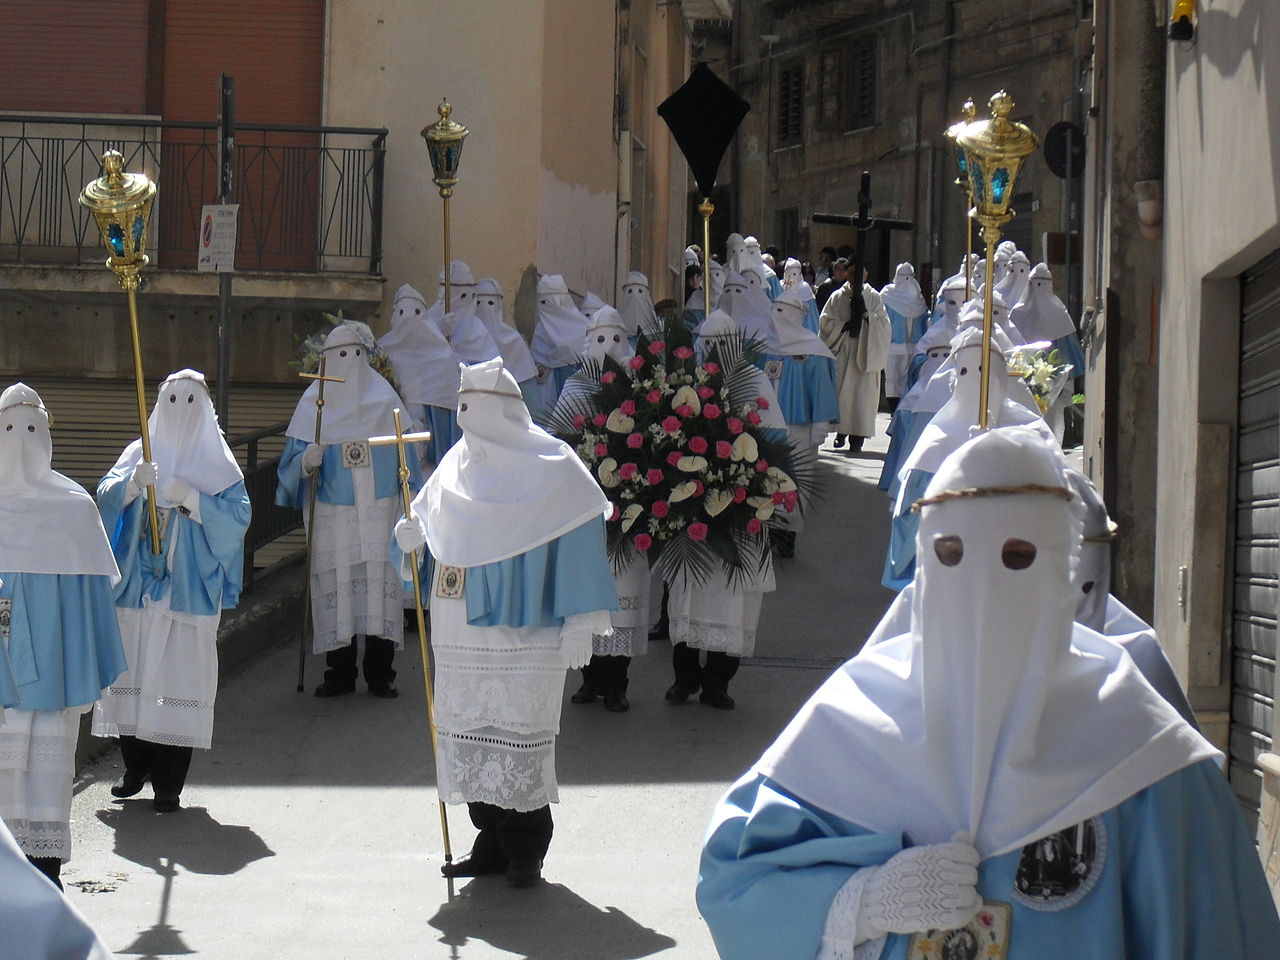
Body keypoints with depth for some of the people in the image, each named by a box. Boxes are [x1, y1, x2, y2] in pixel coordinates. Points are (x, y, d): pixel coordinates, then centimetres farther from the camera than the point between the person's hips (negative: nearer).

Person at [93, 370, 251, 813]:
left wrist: (192, 499, -18)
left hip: (189, 588, -2)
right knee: (132, 669, 3)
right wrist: (133, 483, -21)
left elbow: (238, 515, -5)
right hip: (136, 582, 2)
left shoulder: (218, 464, 6)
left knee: (181, 673, -6)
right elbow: (106, 496, -1)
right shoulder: (139, 452, 12)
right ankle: (136, 767, 18)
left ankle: (169, 783, -3)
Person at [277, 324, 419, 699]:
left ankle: (380, 674, 4)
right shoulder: (314, 402, 6)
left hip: (379, 510, 1)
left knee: (381, 581, -4)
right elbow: (294, 461, 4)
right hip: (332, 514, 0)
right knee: (335, 583, -1)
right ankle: (340, 673, 9)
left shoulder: (384, 398, 9)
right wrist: (307, 462, -18)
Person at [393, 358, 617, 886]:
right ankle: (493, 842, 16)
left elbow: (580, 533, -9)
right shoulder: (458, 465, 12)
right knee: (470, 731, 6)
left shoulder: (550, 465, -7)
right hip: (463, 638, 6)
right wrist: (412, 534, -1)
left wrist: (578, 623, -13)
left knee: (520, 733, -5)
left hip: (523, 632, -6)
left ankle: (526, 851, 4)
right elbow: (432, 526, 23)